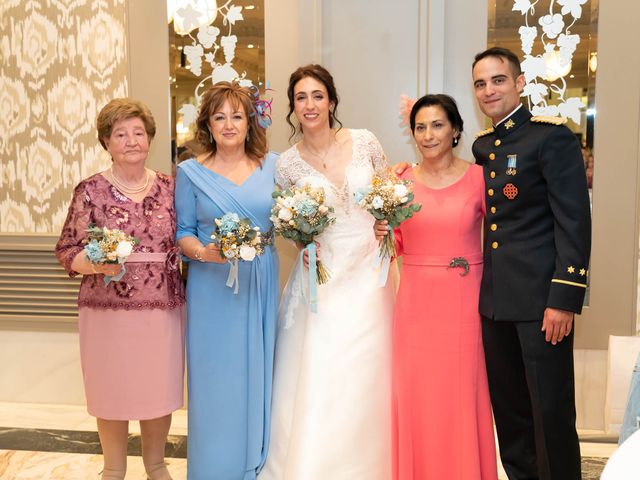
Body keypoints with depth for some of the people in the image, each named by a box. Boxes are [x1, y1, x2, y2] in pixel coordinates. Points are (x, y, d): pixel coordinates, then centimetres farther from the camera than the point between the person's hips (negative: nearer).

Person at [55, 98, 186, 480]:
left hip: (164, 308, 2)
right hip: (108, 310, -2)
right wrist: (97, 263, -22)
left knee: (160, 390, 13)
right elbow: (67, 251, -3)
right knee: (112, 392, 10)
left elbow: (183, 242, 11)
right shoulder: (90, 190, -4)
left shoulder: (170, 187, 4)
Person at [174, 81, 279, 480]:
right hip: (212, 288, -2)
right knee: (217, 378, 3)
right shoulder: (191, 172, 0)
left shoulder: (272, 164, 5)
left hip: (261, 284, 2)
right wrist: (203, 252, -17)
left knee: (258, 374, 9)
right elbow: (183, 233, 1)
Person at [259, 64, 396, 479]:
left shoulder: (365, 142, -1)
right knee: (316, 380, -2)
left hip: (369, 274, 1)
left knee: (365, 379, 6)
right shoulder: (288, 164, -1)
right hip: (322, 279, 0)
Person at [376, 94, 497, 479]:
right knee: (416, 396, 7)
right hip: (416, 302, 2)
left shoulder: (479, 177, -1)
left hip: (464, 302, -2)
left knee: (462, 393, 5)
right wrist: (382, 234, -8)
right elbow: (398, 245, 11)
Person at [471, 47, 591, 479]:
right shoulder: (481, 146, 13)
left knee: (551, 411, 2)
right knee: (508, 409, 16)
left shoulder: (552, 137, -8)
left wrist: (565, 298, -17)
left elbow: (574, 222, -13)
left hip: (541, 297, -7)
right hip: (495, 299, 7)